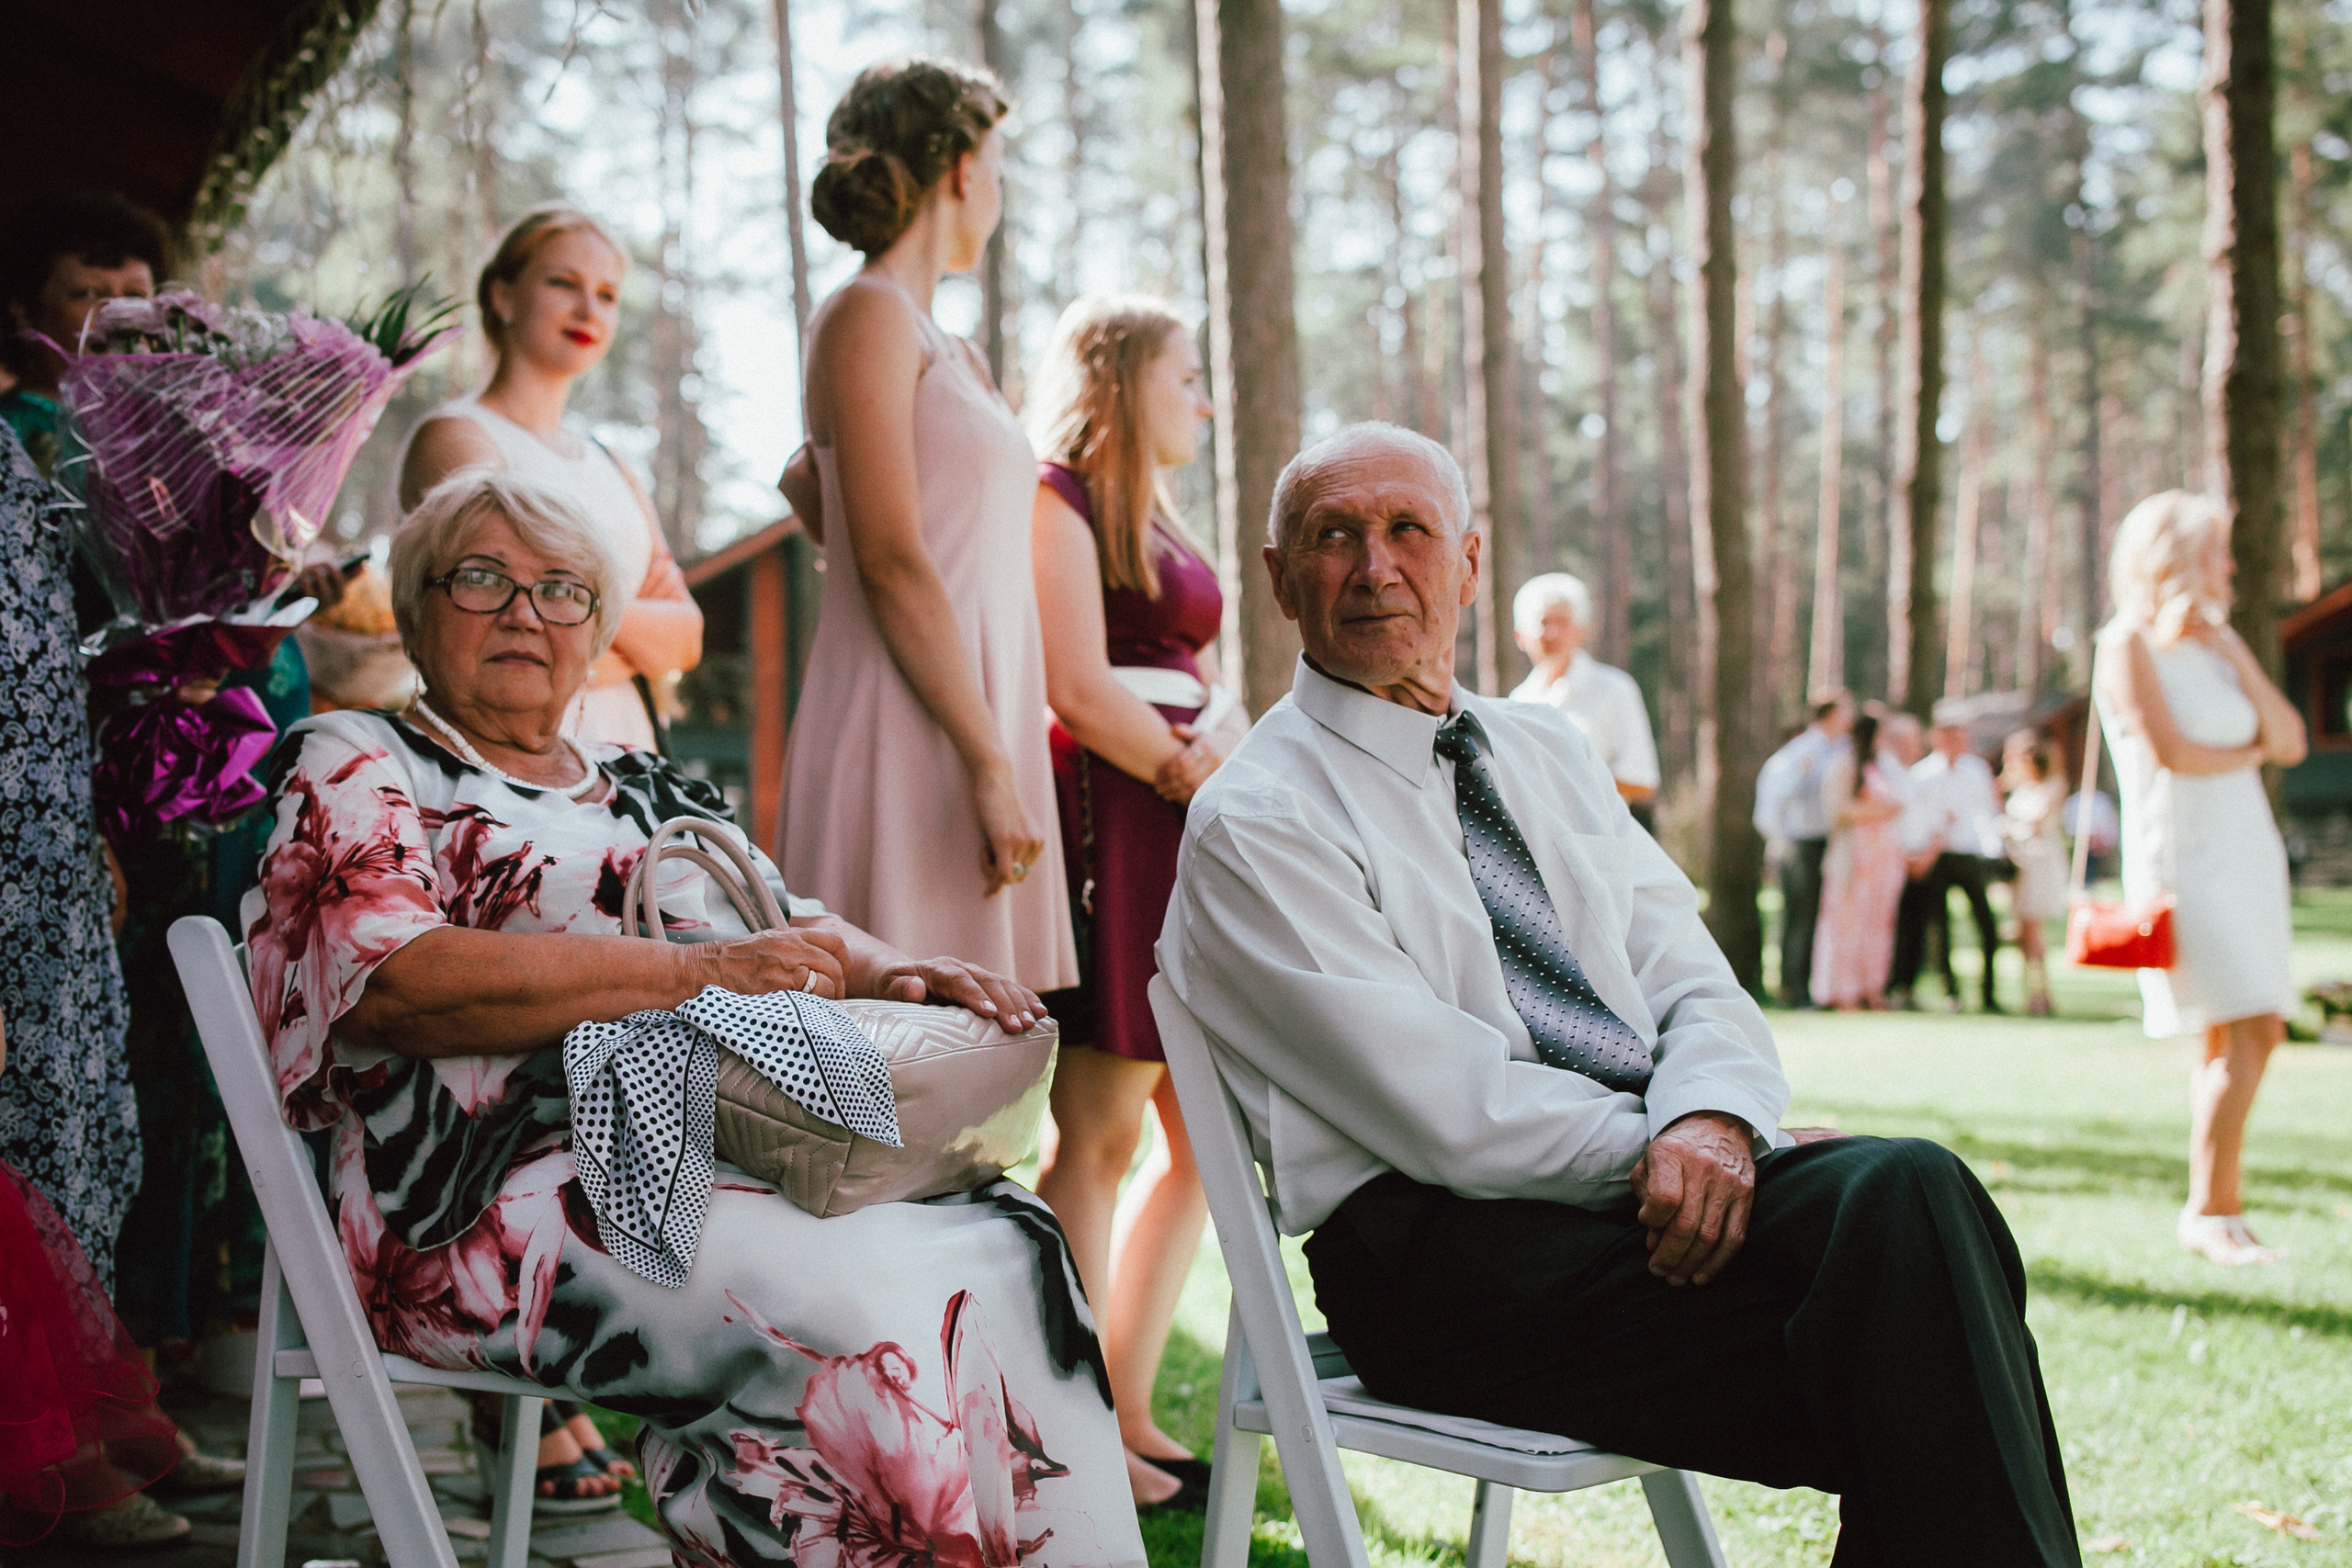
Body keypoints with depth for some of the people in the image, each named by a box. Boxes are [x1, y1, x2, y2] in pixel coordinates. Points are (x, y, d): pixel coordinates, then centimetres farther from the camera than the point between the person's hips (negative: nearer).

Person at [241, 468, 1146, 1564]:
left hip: (732, 1165, 6)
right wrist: (692, 971, -16)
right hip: (501, 1209, -6)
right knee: (846, 1308, -31)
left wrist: (889, 972, -1)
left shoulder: (652, 789, 27)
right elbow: (391, 982, -11)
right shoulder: (353, 768, 7)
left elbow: (797, 933, 25)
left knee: (1009, 1250, -21)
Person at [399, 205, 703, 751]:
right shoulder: (453, 438, 0)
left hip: (629, 743, 6)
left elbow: (686, 637, 12)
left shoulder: (610, 465, 21)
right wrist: (644, 630, 2)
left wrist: (605, 613, -5)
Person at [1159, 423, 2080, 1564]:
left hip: (1661, 1171, 6)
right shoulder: (1251, 823, -2)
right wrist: (1654, 1147, -14)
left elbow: (1693, 984, 8)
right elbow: (1446, 1109, -11)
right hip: (1445, 1242, -6)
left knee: (1906, 1194, -27)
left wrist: (1713, 1121, -13)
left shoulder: (1548, 753, 19)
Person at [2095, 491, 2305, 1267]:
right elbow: (2170, 751, -16)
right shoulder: (2129, 643, -5)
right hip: (2184, 854, -7)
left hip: (2248, 851, 7)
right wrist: (2248, 752, 2)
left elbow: (2291, 743, 9)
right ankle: (2210, 1211, -8)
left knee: (2242, 1033, 5)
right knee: (2247, 1028, -15)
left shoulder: (2218, 640, 16)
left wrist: (2238, 657, -2)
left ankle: (2218, 1204, 11)